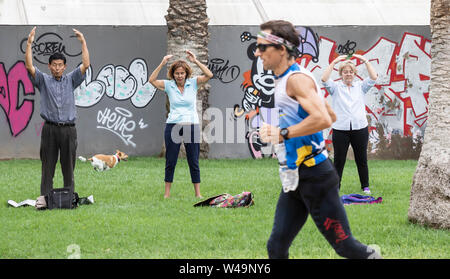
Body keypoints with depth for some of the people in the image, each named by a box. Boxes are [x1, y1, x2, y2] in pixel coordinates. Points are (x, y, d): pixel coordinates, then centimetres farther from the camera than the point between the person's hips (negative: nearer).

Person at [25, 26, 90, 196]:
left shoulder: (70, 80, 12)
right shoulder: (43, 80, 8)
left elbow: (85, 65, 1)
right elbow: (29, 67, -5)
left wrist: (83, 43, -4)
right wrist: (29, 44, -13)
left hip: (68, 129, 1)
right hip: (50, 129, -1)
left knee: (69, 167, 5)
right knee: (47, 167, 0)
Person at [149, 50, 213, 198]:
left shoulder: (193, 83, 2)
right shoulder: (169, 85, 3)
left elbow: (209, 75, -11)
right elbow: (152, 80, -9)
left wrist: (196, 61, -16)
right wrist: (162, 64, -16)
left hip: (191, 125, 0)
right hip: (173, 125, 0)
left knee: (193, 161, 4)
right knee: (170, 161, 3)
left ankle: (197, 193, 9)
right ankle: (167, 193, 10)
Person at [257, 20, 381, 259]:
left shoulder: (297, 79, -15)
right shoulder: (282, 80, 15)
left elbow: (323, 119, -31)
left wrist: (283, 133, -23)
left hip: (315, 176, -10)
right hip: (295, 177, 10)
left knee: (344, 245, -4)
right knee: (276, 248, 4)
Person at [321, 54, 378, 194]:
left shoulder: (360, 86, 11)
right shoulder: (335, 87, 6)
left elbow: (373, 78, -1)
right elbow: (324, 79, -10)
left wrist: (366, 61, -7)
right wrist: (334, 62, -13)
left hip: (360, 128, 1)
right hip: (340, 129, -1)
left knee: (362, 159, 9)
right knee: (339, 160, 1)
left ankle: (365, 187, 18)